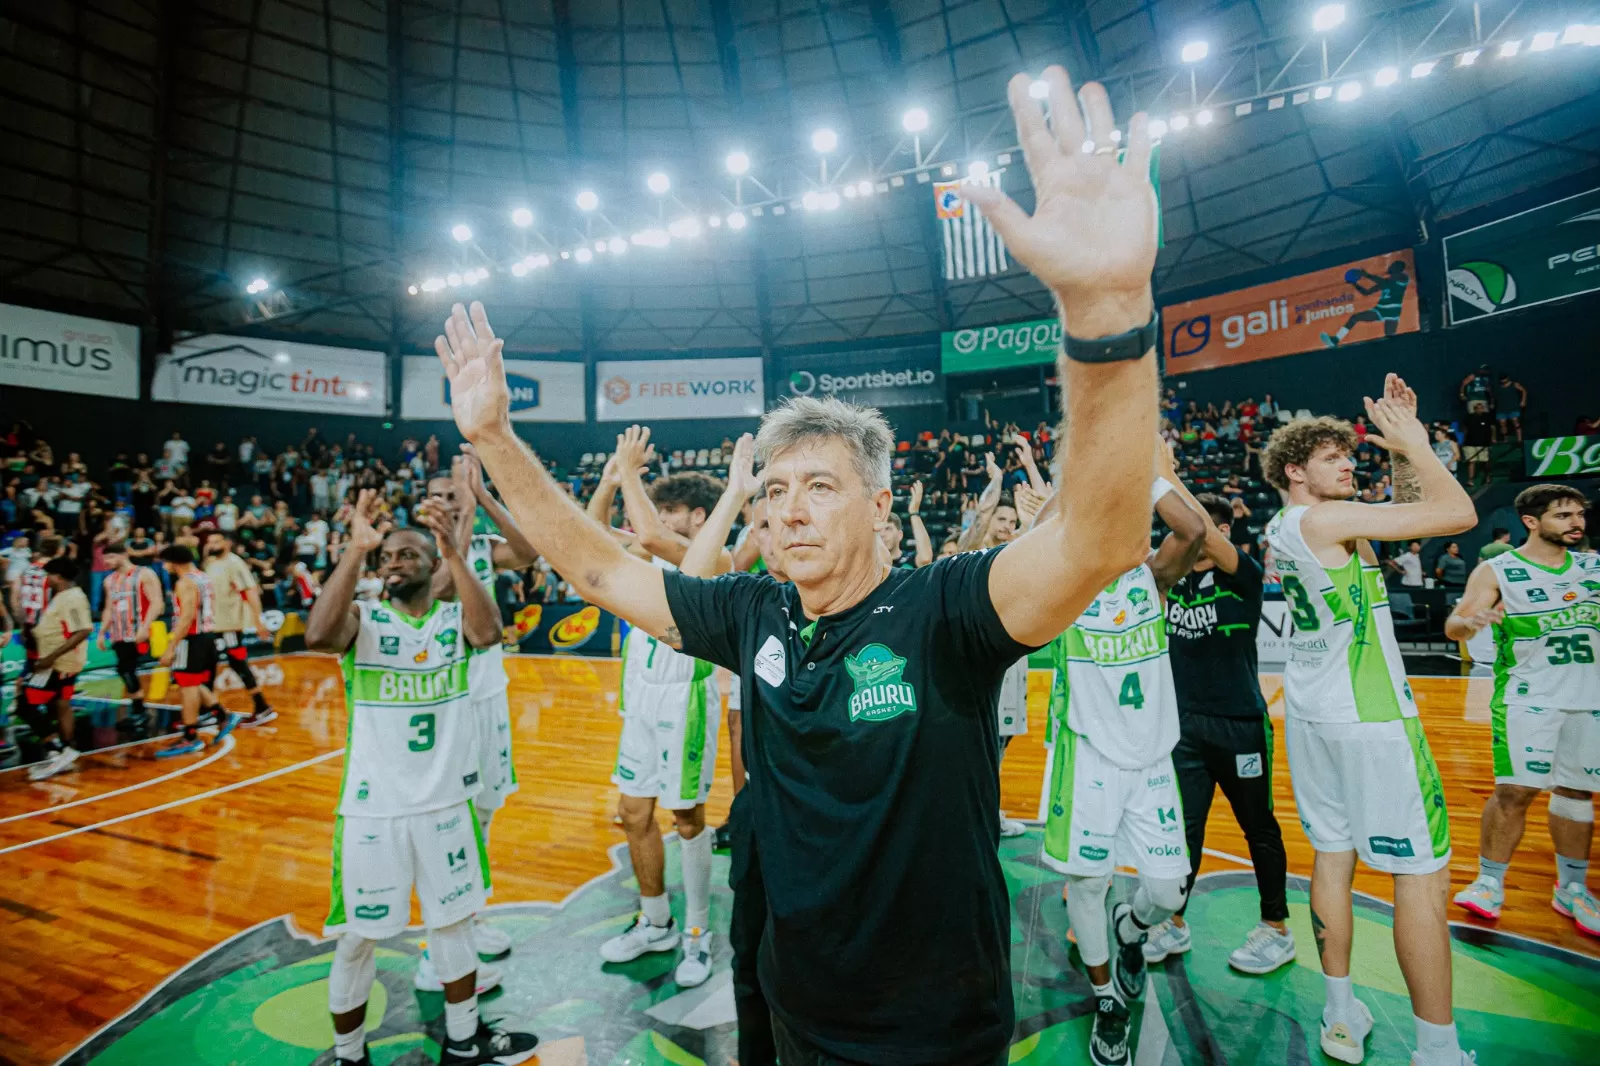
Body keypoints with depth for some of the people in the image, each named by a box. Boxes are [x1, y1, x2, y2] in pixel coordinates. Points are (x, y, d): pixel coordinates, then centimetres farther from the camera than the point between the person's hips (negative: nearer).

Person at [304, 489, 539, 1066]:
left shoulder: (455, 618, -3)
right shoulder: (363, 618, -5)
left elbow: (489, 633, -27)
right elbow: (318, 636, -28)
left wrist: (455, 551, -35)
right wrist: (356, 549, -33)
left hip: (446, 801, 2)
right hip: (373, 807, -2)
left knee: (453, 923, 18)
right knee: (358, 938, 12)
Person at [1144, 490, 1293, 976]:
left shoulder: (1243, 574, -9)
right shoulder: (1173, 578, 7)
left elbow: (1204, 528, -26)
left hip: (1240, 722, -4)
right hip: (1185, 722, 5)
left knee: (1258, 827, 11)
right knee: (1181, 826, 10)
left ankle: (1277, 930, 28)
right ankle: (1174, 924, 23)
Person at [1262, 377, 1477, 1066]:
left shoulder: (1282, 530, 12)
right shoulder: (1321, 519, -15)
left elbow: (1409, 501, 20)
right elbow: (1458, 514, -17)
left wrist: (1405, 444, 11)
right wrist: (1412, 440, -5)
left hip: (1311, 717, 9)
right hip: (1370, 720, -9)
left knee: (1333, 859, 12)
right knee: (1422, 877, 0)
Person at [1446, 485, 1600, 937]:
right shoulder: (1496, 571, -6)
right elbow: (1453, 626, -13)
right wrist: (1470, 620, -35)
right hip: (1525, 697, -5)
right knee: (1516, 791, -8)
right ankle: (1490, 882, 5)